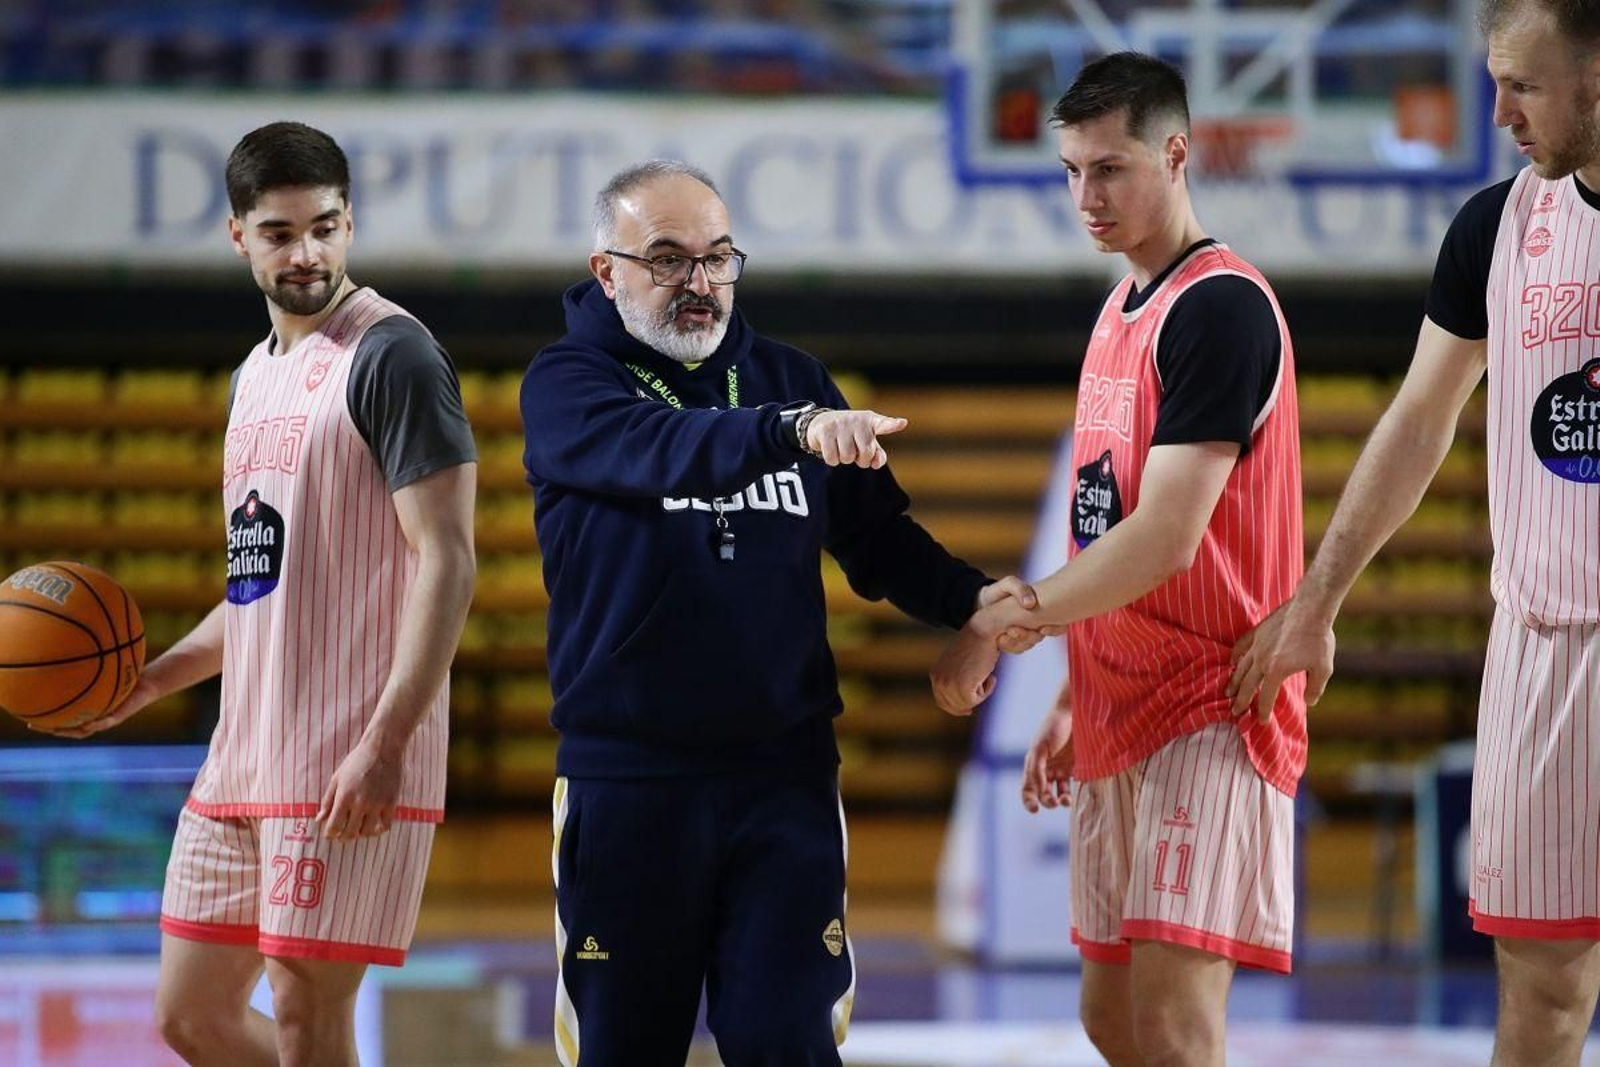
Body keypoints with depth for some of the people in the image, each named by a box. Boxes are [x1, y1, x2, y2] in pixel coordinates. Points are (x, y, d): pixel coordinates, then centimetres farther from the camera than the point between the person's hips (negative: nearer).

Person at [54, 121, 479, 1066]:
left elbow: (447, 561, -16)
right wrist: (153, 681, 15)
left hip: (347, 774, -9)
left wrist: (385, 746, -23)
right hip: (243, 764, 9)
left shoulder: (391, 356, -10)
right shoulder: (258, 374, 18)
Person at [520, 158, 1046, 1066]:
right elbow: (658, 447, -23)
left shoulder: (791, 380, 13)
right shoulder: (567, 386, -1)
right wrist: (792, 431, -40)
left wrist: (968, 598, -7)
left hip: (785, 776, 2)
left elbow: (876, 536, 14)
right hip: (627, 779, -2)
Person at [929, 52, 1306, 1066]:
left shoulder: (1222, 306, -14)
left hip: (1209, 714, -10)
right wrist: (1073, 702, 20)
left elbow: (1166, 538, -21)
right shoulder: (1121, 309, 15)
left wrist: (1000, 623, -17)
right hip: (1122, 717, 10)